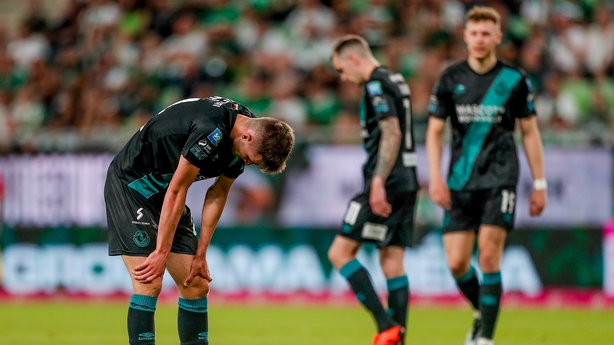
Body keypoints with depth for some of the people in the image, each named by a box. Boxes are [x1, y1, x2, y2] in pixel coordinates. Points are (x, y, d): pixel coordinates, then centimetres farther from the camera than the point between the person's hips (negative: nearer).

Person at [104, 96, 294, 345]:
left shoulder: (243, 143, -5)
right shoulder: (210, 131, -32)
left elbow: (217, 194, 5)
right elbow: (176, 191, -26)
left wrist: (200, 255, 2)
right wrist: (162, 253, -21)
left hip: (163, 192, 9)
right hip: (130, 185, -8)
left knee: (196, 285, 3)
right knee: (150, 284, -17)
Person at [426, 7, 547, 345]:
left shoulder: (514, 80, 0)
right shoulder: (451, 78, 4)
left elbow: (530, 132, 7)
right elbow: (434, 131, 7)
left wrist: (539, 184, 5)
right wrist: (435, 178, -4)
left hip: (499, 180, -2)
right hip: (461, 183, 2)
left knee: (488, 258, -12)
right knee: (457, 264, -1)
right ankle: (482, 313, 27)